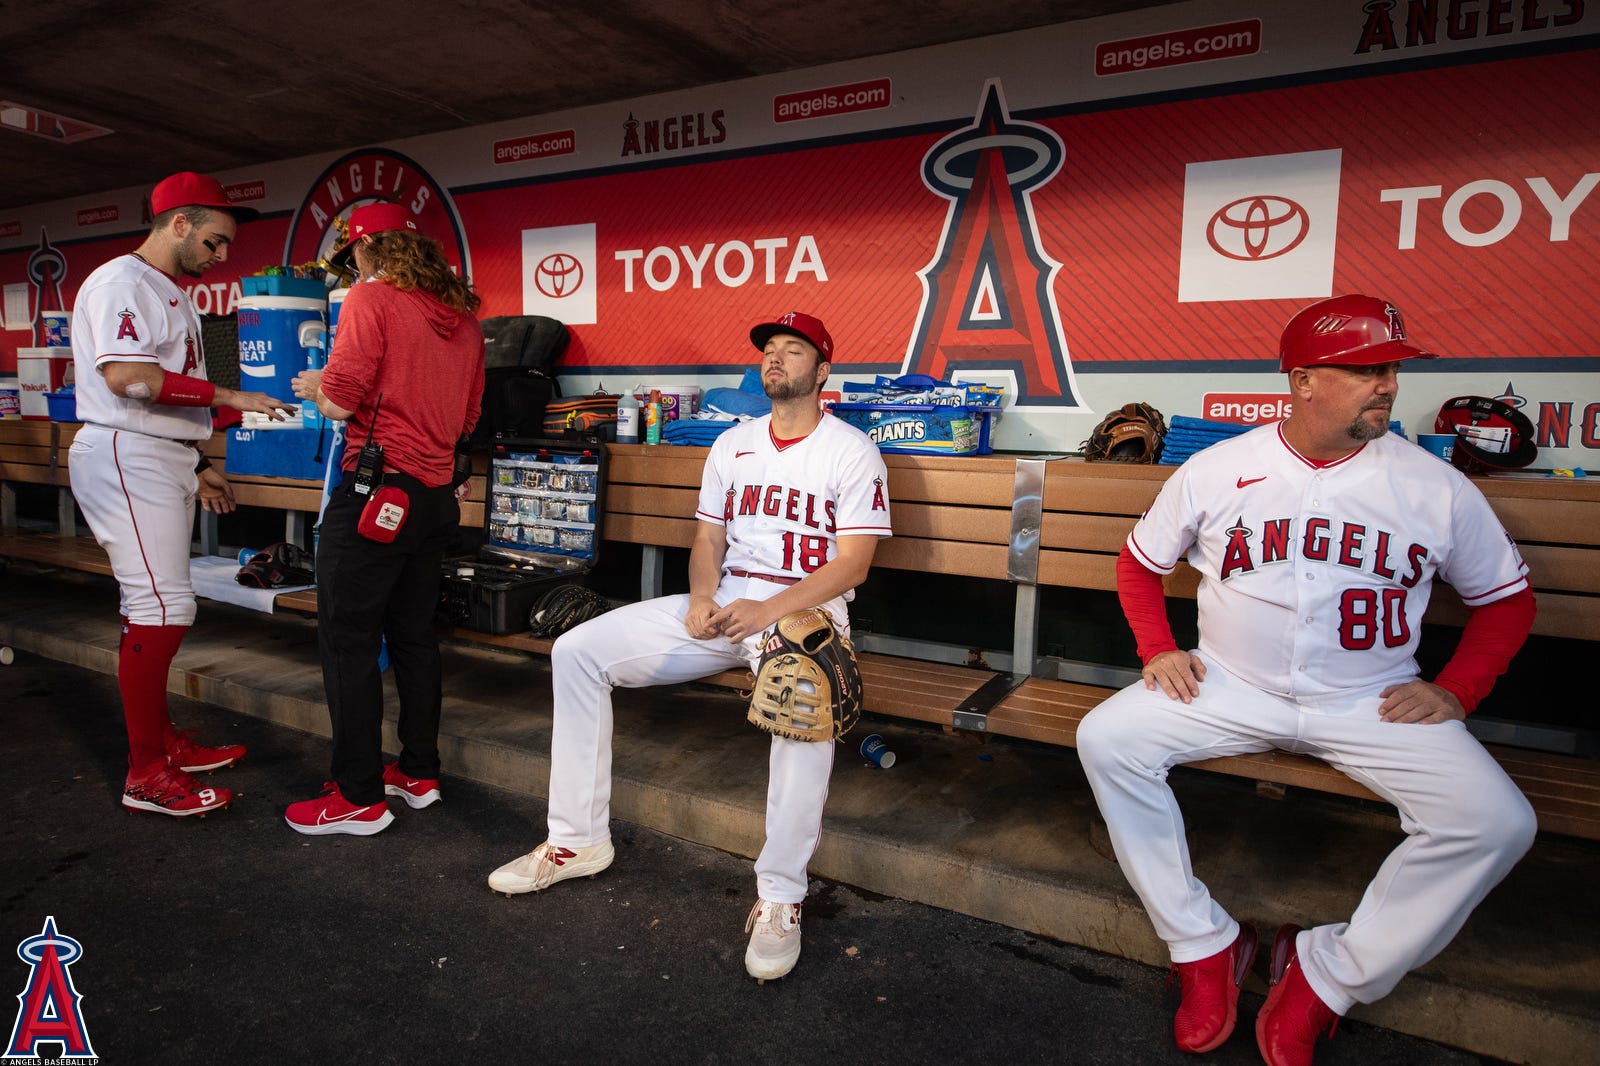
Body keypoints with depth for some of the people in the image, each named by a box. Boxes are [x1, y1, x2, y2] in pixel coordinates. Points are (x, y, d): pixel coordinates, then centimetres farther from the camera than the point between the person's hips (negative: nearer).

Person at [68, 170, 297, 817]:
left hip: (164, 459, 10)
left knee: (155, 609, 13)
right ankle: (146, 775, -6)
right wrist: (226, 396, -21)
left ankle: (161, 741, 22)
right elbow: (126, 376, -22)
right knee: (161, 608, -13)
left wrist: (197, 466, 21)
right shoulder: (121, 282, -8)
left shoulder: (173, 295, 22)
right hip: (126, 457, -10)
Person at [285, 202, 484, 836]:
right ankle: (418, 773, 24)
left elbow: (340, 401, -13)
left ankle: (358, 797, 4)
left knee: (347, 640, 0)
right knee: (413, 634, 15)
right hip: (438, 492, 8)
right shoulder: (462, 314, 14)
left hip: (377, 490, -8)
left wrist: (314, 388, 9)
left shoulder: (371, 298, -7)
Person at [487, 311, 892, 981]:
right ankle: (578, 841, 2)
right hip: (724, 603, 6)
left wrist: (768, 612, -21)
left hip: (806, 605, -5)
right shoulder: (732, 444, 16)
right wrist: (702, 596, -8)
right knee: (576, 651, -7)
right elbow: (708, 538, 15)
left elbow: (852, 562, -9)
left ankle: (780, 896, -27)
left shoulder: (851, 451, -1)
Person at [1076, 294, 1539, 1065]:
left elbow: (1506, 598, 11)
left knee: (1497, 823, -22)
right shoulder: (1216, 471, -2)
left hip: (1371, 705, 1)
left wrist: (1454, 690, -1)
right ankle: (1204, 943, -5)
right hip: (1230, 687, 0)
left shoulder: (1435, 487, -1)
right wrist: (1158, 649, -2)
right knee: (1106, 738, -21)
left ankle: (1325, 979, -5)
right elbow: (1140, 561, 11)